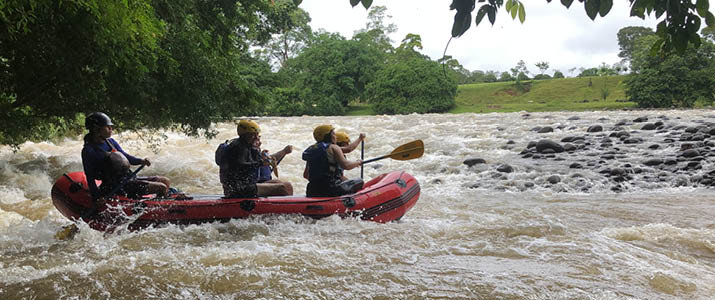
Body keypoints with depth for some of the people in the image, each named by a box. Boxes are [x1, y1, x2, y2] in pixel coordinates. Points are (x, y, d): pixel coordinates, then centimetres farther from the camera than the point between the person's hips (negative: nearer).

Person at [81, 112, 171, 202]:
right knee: (162, 188, -15)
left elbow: (125, 156, 15)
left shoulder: (110, 141, 10)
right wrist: (97, 199, -16)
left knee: (166, 181, 6)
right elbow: (90, 178, -12)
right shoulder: (88, 151, -12)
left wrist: (141, 161, -5)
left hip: (128, 178, 8)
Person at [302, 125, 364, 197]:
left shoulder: (311, 149, 14)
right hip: (331, 190, -7)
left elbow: (305, 175, 15)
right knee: (360, 182, 5)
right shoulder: (333, 147, -4)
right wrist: (357, 162, 3)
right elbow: (346, 165, -15)